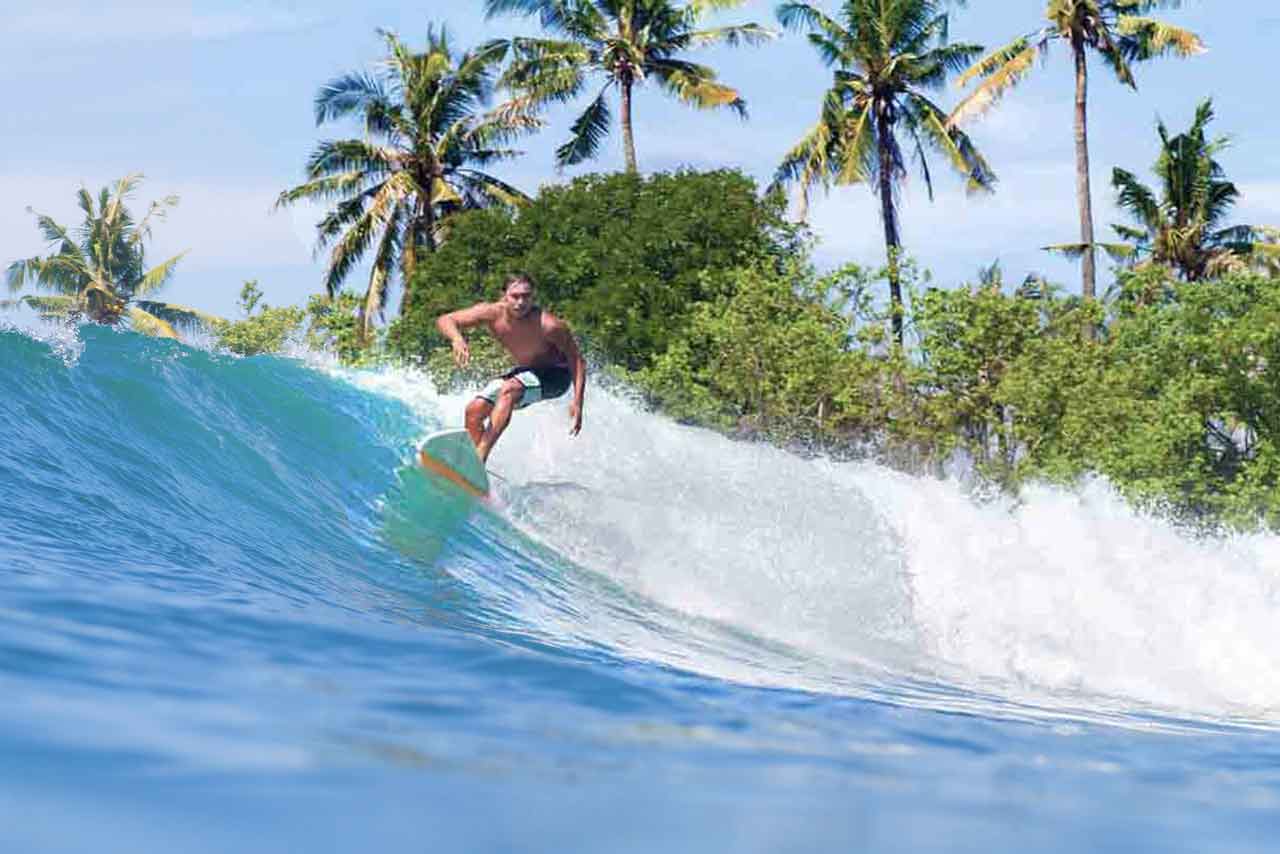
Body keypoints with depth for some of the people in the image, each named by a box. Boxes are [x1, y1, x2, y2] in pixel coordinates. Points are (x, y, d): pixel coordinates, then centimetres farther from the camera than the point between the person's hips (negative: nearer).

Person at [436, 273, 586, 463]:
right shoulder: (492, 313, -20)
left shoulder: (548, 325, -32)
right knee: (474, 410, -4)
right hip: (525, 370, 6)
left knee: (508, 390, -32)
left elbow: (576, 360, -23)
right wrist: (457, 339, -41)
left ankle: (480, 456, -35)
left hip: (555, 375, -6)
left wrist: (577, 403, -31)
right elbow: (445, 320, -18)